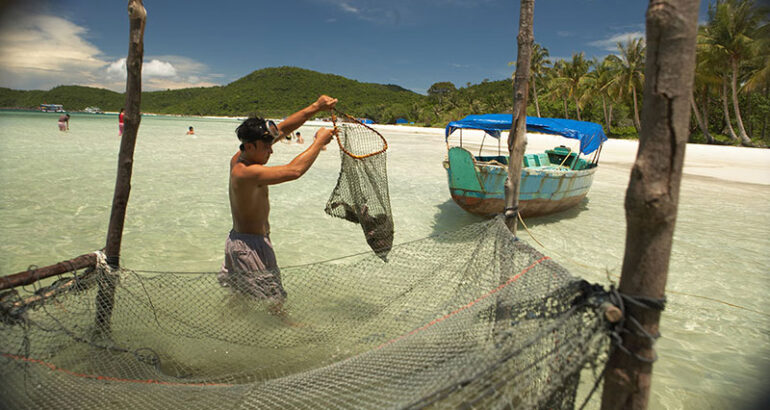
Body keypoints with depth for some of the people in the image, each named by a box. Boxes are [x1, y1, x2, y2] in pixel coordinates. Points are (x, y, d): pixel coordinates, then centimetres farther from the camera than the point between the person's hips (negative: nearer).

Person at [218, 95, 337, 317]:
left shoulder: (239, 158, -2)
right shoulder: (248, 172, -30)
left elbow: (283, 129, -3)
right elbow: (294, 170, -38)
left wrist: (316, 107, -7)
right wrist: (319, 141, -25)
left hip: (238, 238, 10)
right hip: (251, 245, -10)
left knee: (239, 294, 30)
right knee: (275, 301, 4)